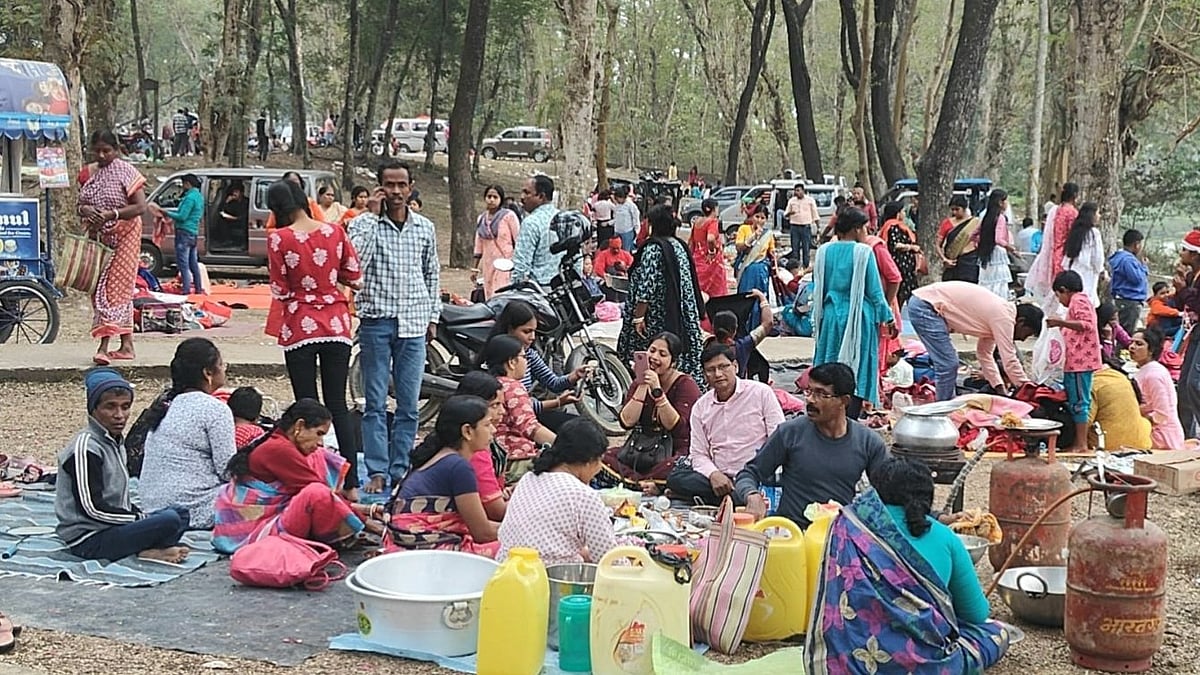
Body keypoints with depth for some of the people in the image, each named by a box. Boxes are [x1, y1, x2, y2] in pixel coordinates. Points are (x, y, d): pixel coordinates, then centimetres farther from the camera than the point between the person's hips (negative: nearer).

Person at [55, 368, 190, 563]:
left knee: (180, 512, 9)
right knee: (169, 520, -25)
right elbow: (92, 508, -20)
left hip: (113, 526, 10)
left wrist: (141, 515, 3)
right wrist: (141, 518, -14)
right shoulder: (85, 447, -16)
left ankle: (149, 549, -12)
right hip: (87, 540, -10)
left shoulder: (116, 441, 13)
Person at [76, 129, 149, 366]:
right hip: (97, 238, 6)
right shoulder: (88, 173, 9)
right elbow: (80, 204, 13)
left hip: (123, 236, -6)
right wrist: (85, 210, -11)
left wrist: (111, 214, -25)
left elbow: (140, 206, -14)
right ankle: (126, 344, 11)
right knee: (99, 288, 6)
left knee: (114, 288, -12)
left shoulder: (125, 171, -8)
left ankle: (104, 346, -18)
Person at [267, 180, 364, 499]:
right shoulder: (334, 231, -1)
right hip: (336, 324, 3)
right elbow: (355, 277, 4)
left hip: (300, 327, -3)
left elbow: (280, 291, -6)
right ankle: (351, 484, 9)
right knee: (338, 405, 9)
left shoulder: (279, 238, -10)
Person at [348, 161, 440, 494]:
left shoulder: (425, 228, 9)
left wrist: (433, 316, 15)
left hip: (413, 323, 3)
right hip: (376, 320, -3)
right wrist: (371, 215, -15)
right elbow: (354, 260, -20)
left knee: (409, 404, 5)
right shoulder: (365, 224, -1)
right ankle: (377, 471, 5)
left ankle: (400, 469, 13)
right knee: (376, 404, 0)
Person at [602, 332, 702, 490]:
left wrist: (657, 391, -21)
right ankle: (645, 484, -30)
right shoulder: (639, 384, 10)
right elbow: (626, 422, -5)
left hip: (675, 452, -4)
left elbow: (677, 428, -17)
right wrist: (642, 387, -11)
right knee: (604, 456, -21)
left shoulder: (686, 384, -3)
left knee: (675, 464, -40)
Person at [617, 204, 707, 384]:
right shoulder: (679, 246, 10)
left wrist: (638, 316, -16)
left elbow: (646, 288, -20)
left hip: (657, 321, -8)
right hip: (681, 316, 8)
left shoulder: (653, 249, -16)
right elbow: (688, 285, 17)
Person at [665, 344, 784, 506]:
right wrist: (713, 474, -13)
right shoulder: (700, 407, 12)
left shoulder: (762, 392, 1)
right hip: (720, 479, 4)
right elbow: (698, 454, 10)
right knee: (675, 477, -23)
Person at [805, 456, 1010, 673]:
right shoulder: (945, 538, 5)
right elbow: (977, 613, 17)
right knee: (997, 631, 26)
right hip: (928, 664, -1)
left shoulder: (848, 527, 6)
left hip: (855, 662, 1)